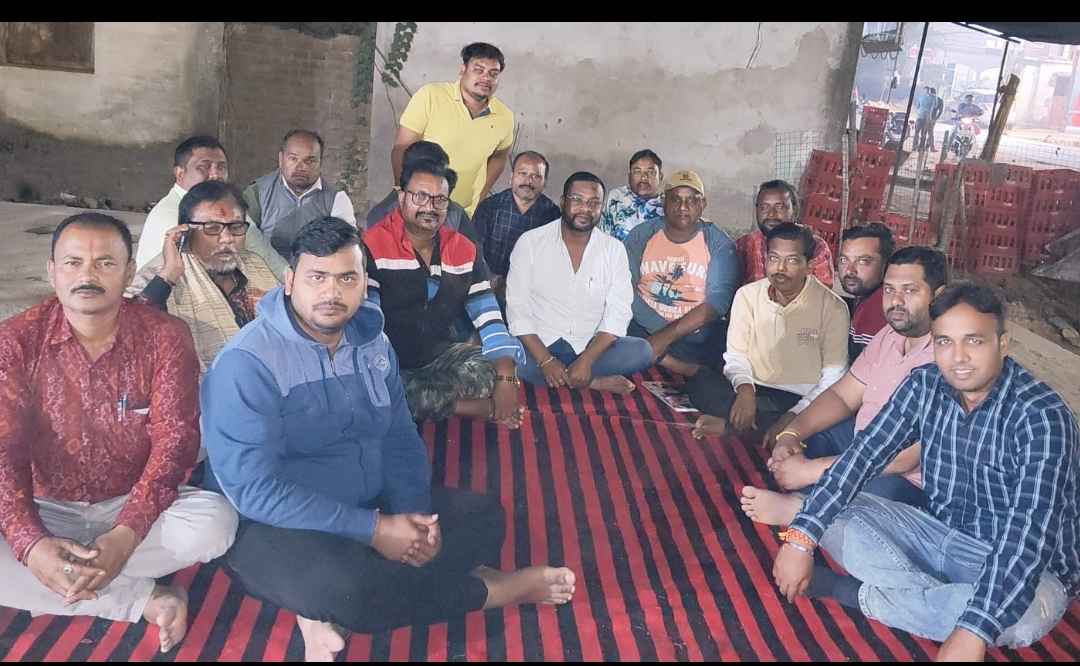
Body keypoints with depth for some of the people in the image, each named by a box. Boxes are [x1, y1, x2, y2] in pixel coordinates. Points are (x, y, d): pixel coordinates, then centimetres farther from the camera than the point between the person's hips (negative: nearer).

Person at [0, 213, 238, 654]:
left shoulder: (165, 337, -10)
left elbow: (173, 440, -16)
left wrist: (127, 534, -30)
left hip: (135, 506, 0)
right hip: (50, 511, 1)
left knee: (216, 521, -30)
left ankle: (53, 592, -13)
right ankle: (145, 598, -18)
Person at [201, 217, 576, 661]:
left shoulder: (372, 342, 2)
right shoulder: (247, 362, -20)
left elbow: (400, 440, 5)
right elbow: (253, 488, -25)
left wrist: (415, 515, -15)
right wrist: (374, 529, -27)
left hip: (371, 505, 7)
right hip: (277, 528, -7)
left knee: (484, 517, 1)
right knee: (349, 587, -36)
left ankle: (329, 611, -15)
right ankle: (489, 590, -6)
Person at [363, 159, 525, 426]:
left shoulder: (465, 250, 4)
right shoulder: (373, 247, -11)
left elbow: (488, 319, -3)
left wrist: (506, 380, -17)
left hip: (441, 355, 3)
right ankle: (488, 408, -19)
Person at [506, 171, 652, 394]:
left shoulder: (614, 249, 2)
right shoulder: (530, 242, -3)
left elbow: (618, 313, -5)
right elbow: (517, 308, -7)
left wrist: (586, 361, -21)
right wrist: (546, 360, -20)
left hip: (589, 348, 1)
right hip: (539, 345, -1)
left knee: (641, 351, -23)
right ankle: (593, 382, -19)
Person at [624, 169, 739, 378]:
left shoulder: (720, 245, 1)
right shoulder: (641, 235, 5)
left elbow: (716, 303, -10)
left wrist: (666, 337, -21)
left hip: (697, 335, -2)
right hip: (642, 328, 2)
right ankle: (691, 370, -18)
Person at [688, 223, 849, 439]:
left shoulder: (832, 307, -8)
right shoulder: (747, 295, 3)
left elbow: (833, 379, -11)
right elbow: (736, 355, 3)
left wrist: (791, 418, -24)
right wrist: (744, 388, -20)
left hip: (802, 400, -1)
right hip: (755, 391, 2)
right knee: (701, 383, -24)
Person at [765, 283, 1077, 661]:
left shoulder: (1041, 416, -24)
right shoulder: (924, 385, -7)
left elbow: (1029, 533, -33)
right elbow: (863, 455, -12)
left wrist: (974, 632, -43)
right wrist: (801, 538, -25)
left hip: (1028, 567, -4)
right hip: (940, 535, 5)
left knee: (1021, 614, -39)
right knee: (832, 512, -11)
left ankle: (852, 591, -20)